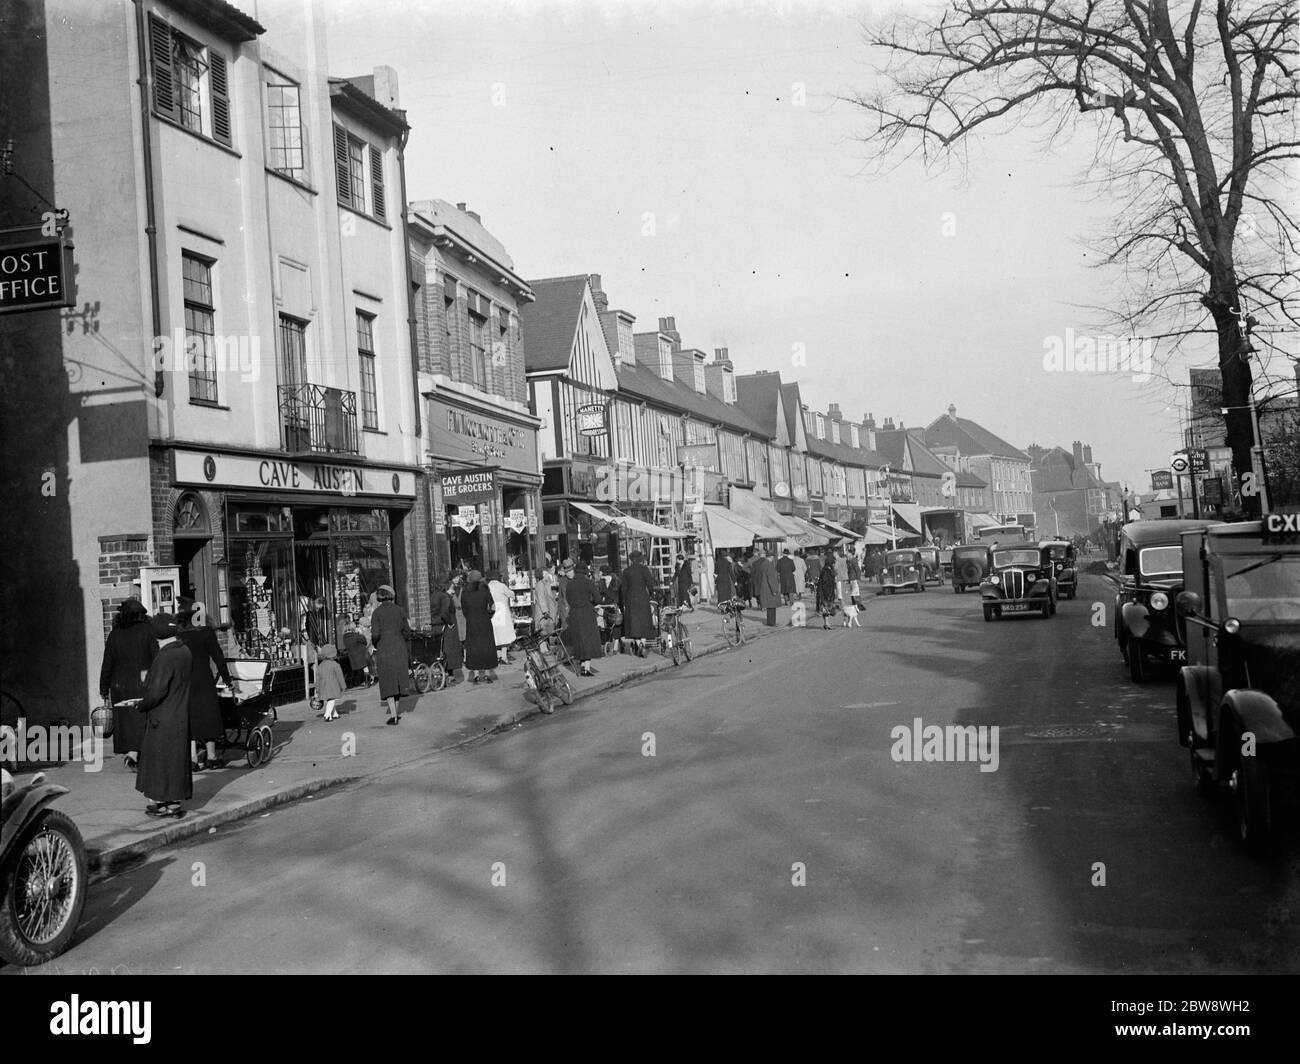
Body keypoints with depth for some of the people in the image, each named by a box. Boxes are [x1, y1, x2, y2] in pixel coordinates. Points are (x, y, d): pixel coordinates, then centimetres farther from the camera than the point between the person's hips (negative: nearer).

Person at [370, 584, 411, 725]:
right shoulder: (400, 610, 4)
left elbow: (375, 634, -13)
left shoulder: (377, 612, -5)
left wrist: (376, 644, 9)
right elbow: (407, 632, 6)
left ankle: (393, 715, -4)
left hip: (384, 648, -2)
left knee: (388, 682, 2)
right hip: (400, 647, 3)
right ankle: (395, 712, 20)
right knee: (398, 681, 15)